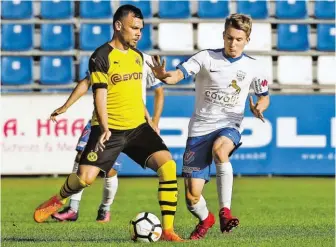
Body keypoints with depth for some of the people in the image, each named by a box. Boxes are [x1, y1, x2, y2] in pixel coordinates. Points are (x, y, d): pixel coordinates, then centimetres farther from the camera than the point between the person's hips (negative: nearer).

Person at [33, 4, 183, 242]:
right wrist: (105, 127, -23)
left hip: (138, 126, 5)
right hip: (109, 129, -5)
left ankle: (168, 230, -12)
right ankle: (59, 199, 23)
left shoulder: (137, 56, 12)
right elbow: (100, 93, -13)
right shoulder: (101, 57, -8)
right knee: (85, 177, -14)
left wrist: (149, 121, 25)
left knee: (168, 165, -15)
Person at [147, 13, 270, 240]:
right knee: (192, 195, -4)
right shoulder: (206, 58, -4)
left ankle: (225, 211, -33)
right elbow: (179, 74, -18)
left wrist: (259, 108, -8)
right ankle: (205, 219, 32)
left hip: (230, 126, 0)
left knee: (219, 149, -39)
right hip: (200, 128, 0)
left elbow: (264, 96, 16)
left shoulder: (253, 67, 2)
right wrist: (164, 76, -42)